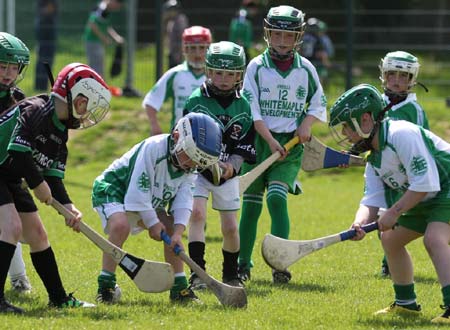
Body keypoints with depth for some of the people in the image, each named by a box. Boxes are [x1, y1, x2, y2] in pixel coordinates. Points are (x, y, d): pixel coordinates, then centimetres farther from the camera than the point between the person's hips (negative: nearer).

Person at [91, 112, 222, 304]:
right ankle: (105, 285, -26)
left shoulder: (189, 169, -7)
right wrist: (152, 223, -23)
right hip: (111, 189, -8)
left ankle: (179, 288, 5)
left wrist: (177, 233, -27)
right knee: (121, 225, -34)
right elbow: (138, 191, -30)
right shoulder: (153, 148, -31)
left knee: (171, 230, -3)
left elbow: (183, 202, -11)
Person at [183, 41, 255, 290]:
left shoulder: (243, 106, -2)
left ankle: (231, 274, 29)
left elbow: (244, 148, 0)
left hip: (228, 174, 3)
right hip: (197, 170, -3)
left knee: (230, 228, 6)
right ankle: (197, 274, -21)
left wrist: (231, 165, -18)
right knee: (197, 214, -21)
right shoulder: (196, 101, -9)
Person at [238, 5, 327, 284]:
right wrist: (270, 140, -15)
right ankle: (243, 264, 16)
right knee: (251, 202, 4)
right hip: (258, 139, 1)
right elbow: (252, 109, -5)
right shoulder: (257, 67, -1)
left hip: (291, 143, -1)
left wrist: (308, 122, -6)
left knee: (277, 197, -18)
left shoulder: (305, 68, 3)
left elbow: (319, 102, 14)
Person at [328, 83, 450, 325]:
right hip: (425, 202, 11)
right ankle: (406, 303, 30)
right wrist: (361, 222, -23)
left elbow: (425, 182, -28)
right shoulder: (374, 156, 6)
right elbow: (372, 199, -1)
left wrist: (395, 212, -23)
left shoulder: (402, 135, -25)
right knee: (390, 239, 17)